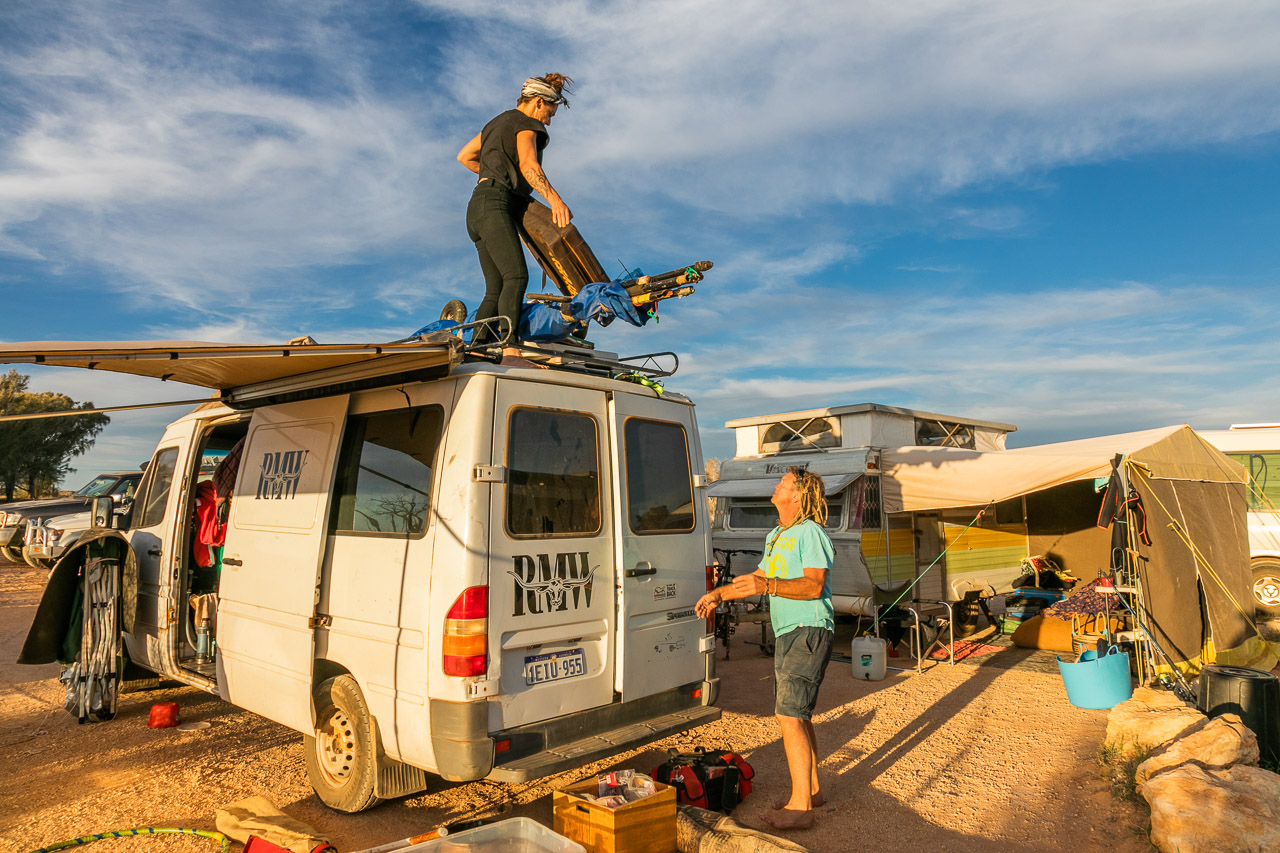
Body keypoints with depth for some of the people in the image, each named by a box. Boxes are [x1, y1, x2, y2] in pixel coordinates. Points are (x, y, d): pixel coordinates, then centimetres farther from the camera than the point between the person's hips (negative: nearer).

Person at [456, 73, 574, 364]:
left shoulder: (497, 122, 31)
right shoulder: (525, 123, 3)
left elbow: (464, 156, 37)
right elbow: (528, 164, -16)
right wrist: (554, 199, -30)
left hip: (478, 208, 10)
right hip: (495, 202, -10)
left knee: (495, 290, 0)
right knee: (516, 275, -28)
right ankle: (510, 351, -45)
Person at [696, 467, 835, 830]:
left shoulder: (810, 533, -13)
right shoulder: (775, 536, 17)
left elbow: (815, 585, -23)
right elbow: (759, 577, 26)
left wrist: (766, 587, -33)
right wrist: (720, 593, 19)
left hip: (808, 633, -10)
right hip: (787, 634, 10)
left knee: (789, 715, -12)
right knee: (797, 714, 15)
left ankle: (800, 807, -5)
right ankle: (811, 790, 28)